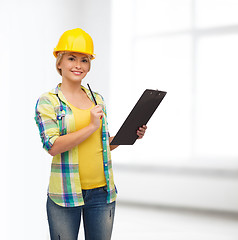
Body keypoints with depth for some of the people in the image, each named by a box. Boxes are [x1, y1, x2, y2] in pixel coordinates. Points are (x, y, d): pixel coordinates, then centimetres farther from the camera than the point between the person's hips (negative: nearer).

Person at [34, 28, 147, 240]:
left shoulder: (97, 99, 12)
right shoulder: (48, 101, -3)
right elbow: (52, 146, -15)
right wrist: (91, 126, -16)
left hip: (102, 191, 4)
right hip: (66, 193, -4)